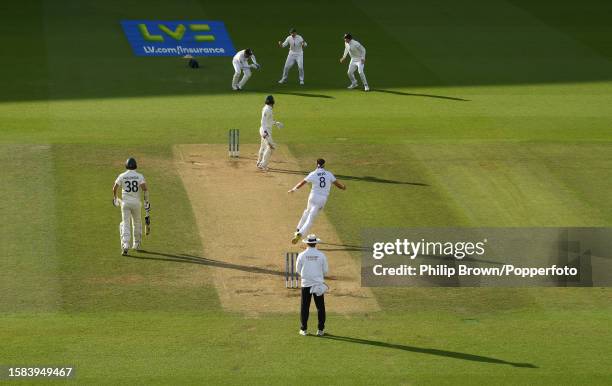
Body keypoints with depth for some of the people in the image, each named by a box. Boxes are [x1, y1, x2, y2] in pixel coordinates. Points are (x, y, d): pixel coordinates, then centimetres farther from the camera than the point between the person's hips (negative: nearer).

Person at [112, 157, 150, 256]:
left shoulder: (122, 176, -1)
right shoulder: (139, 176, -1)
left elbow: (115, 188, -4)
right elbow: (145, 188, -15)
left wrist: (115, 198, 15)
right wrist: (146, 201, -8)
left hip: (125, 202, -1)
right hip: (136, 202, 1)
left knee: (126, 224, -2)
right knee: (137, 223, 20)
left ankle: (125, 245, -20)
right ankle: (136, 244, 28)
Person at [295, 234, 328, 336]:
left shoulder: (302, 255, -5)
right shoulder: (321, 255, -4)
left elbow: (298, 270, 5)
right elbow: (325, 271, 2)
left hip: (306, 283, 0)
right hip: (319, 284, 0)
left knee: (305, 306, 6)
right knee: (320, 307, 6)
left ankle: (304, 329, 6)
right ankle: (320, 330, 6)